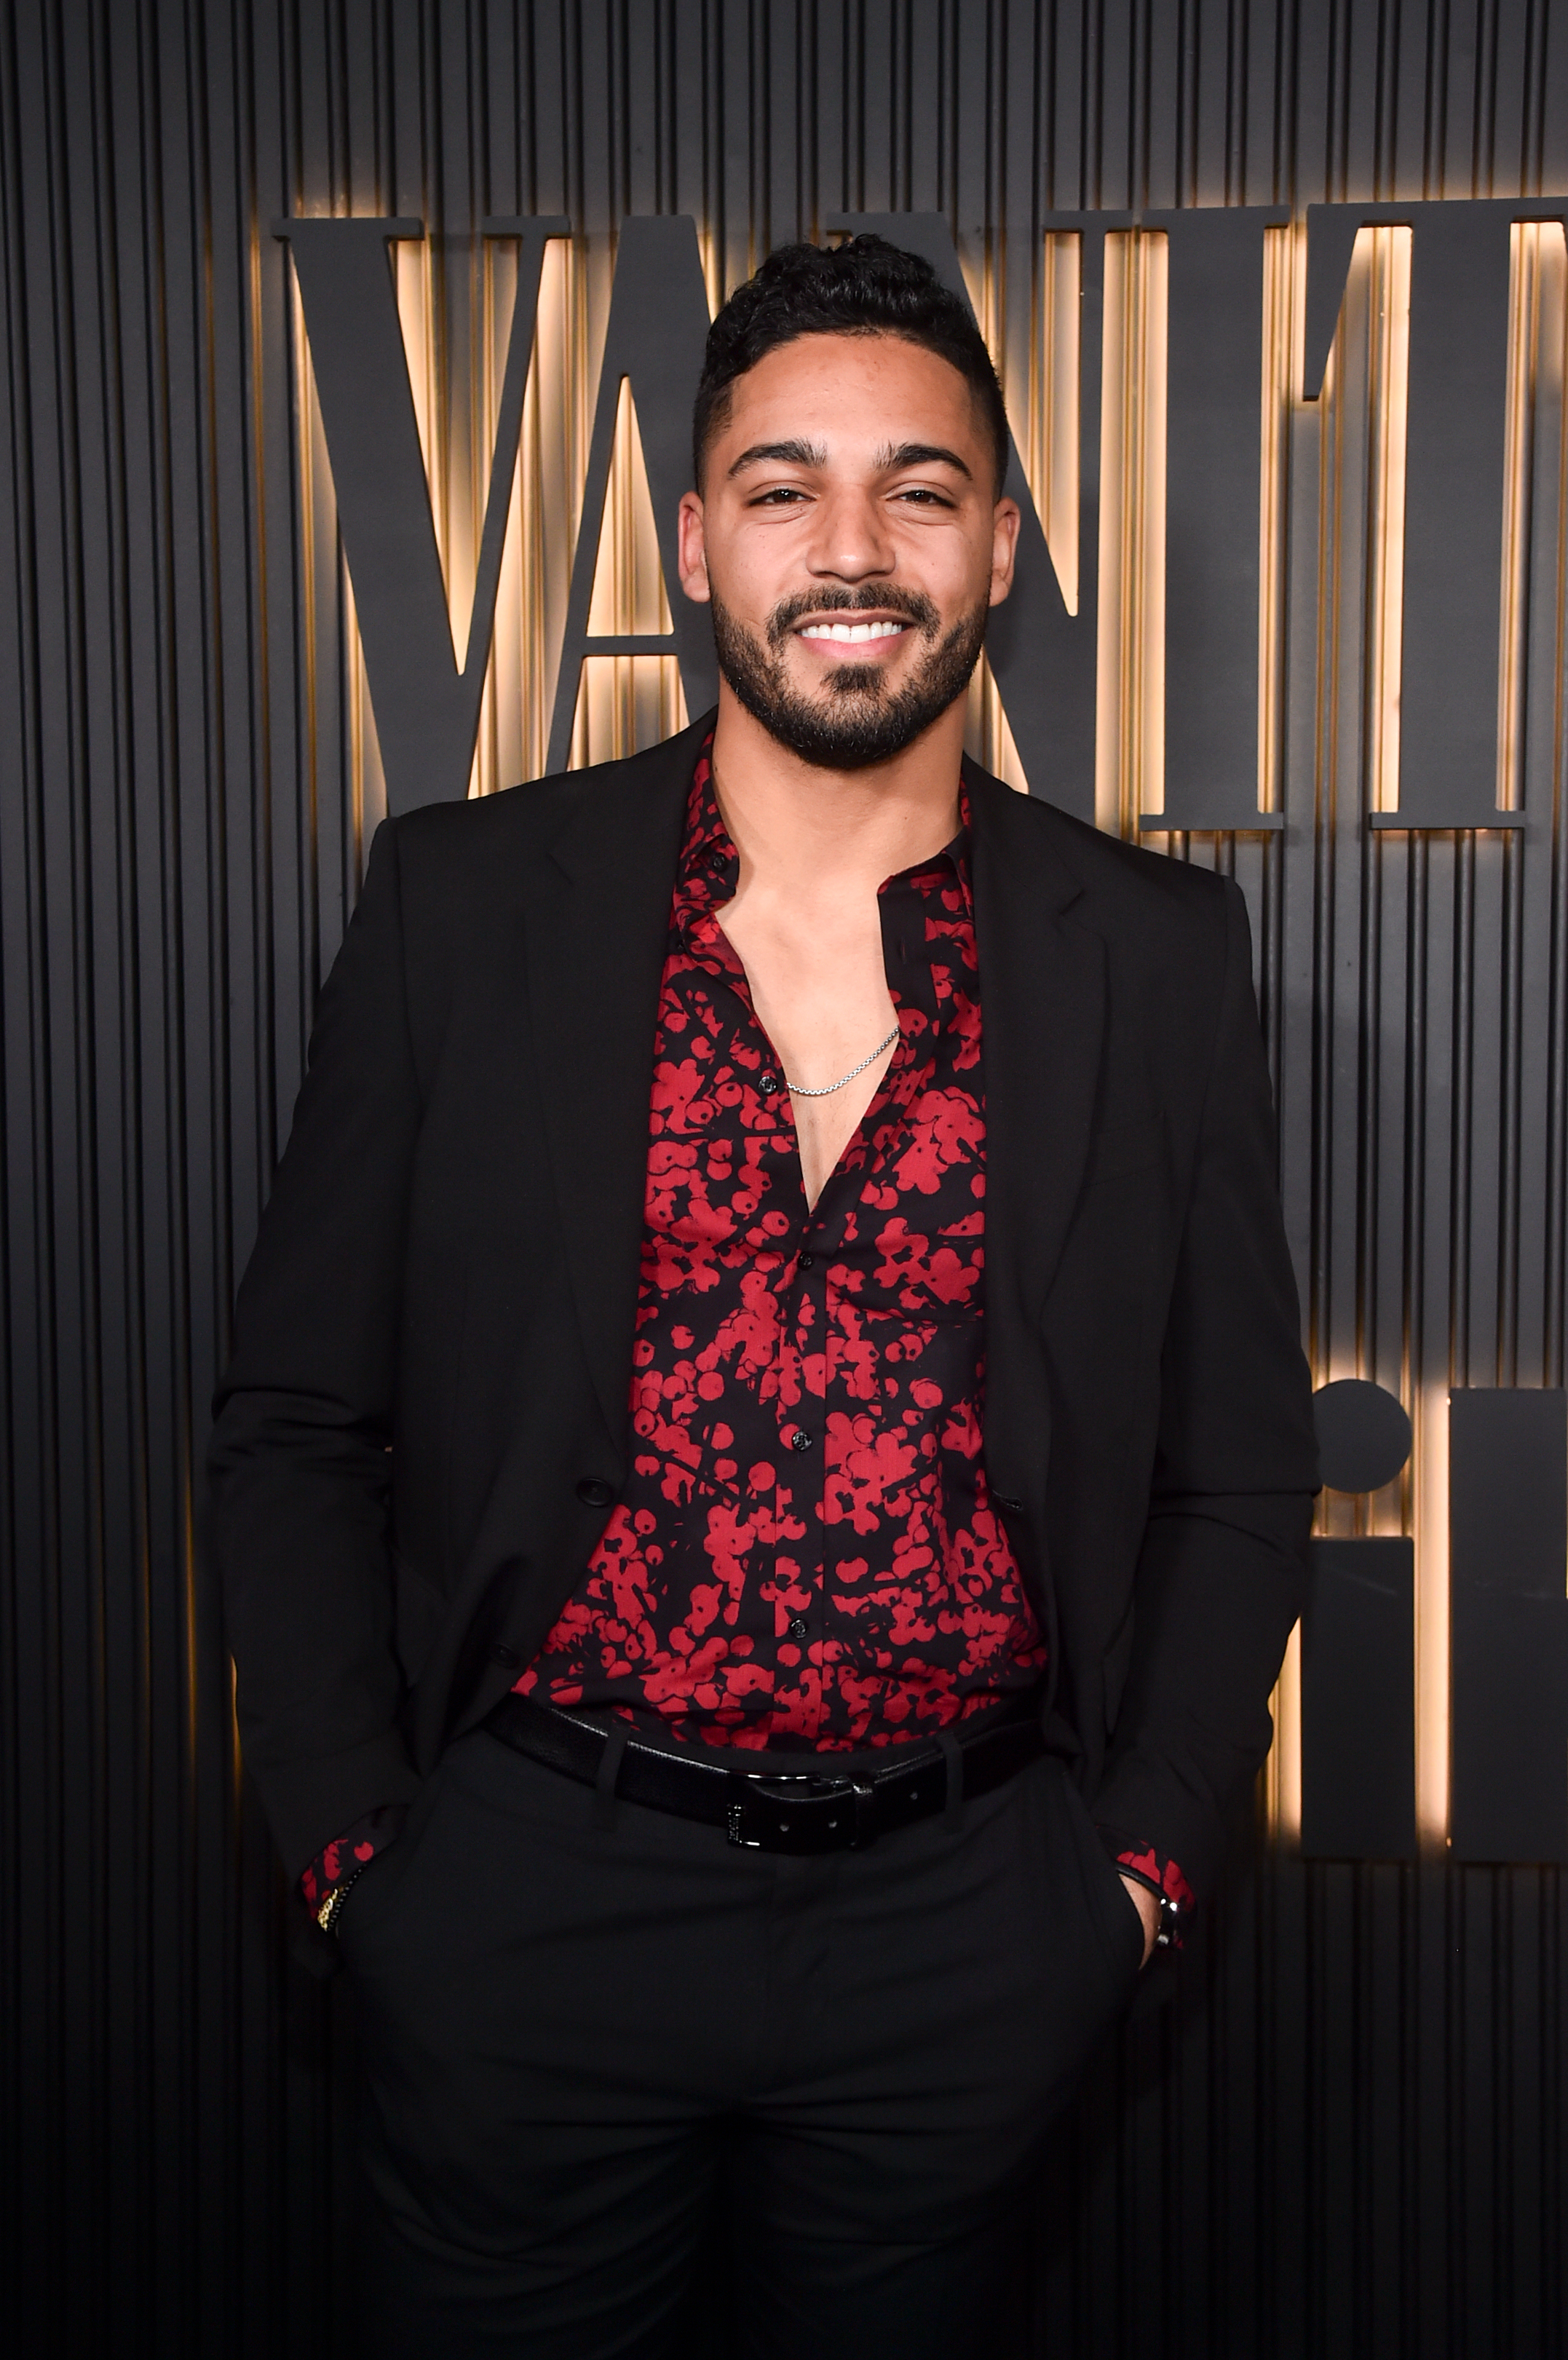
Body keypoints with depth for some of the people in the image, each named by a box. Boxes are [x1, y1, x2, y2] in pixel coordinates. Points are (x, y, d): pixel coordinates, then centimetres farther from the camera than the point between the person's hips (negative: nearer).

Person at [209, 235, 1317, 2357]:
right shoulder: (462, 903, -4)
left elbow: (1238, 1471, 5)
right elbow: (297, 1425, 0)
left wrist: (1140, 1860, -1)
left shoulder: (1158, 959, -2)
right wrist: (354, 1843, -4)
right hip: (529, 1898, 0)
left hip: (967, 1927, 1)